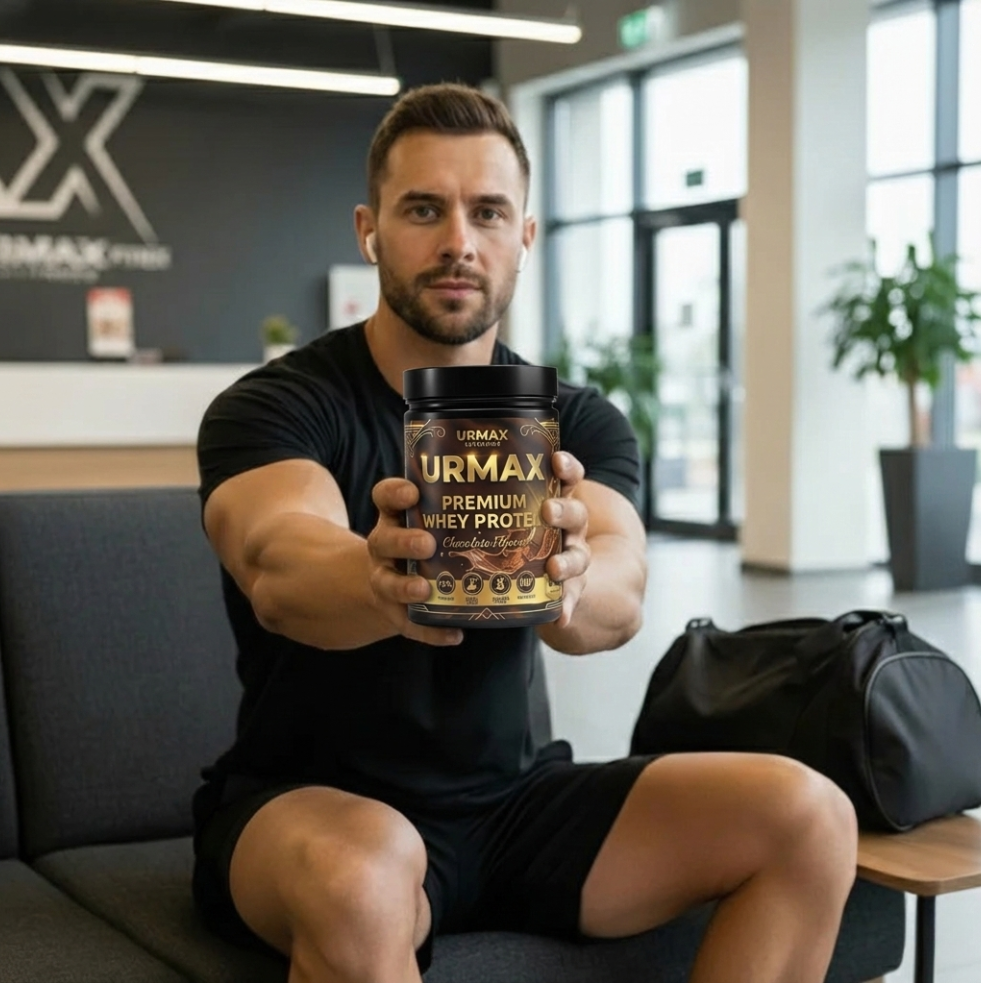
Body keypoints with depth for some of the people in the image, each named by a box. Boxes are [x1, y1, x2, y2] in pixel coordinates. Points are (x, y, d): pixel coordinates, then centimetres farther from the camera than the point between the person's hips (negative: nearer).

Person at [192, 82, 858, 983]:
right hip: (309, 809, -4)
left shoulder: (580, 424, 0)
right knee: (360, 872, -38)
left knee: (806, 819, -14)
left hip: (514, 800, 4)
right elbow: (278, 572, -32)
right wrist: (383, 583, -55)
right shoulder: (272, 407, -10)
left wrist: (564, 581, -45)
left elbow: (621, 597, -21)